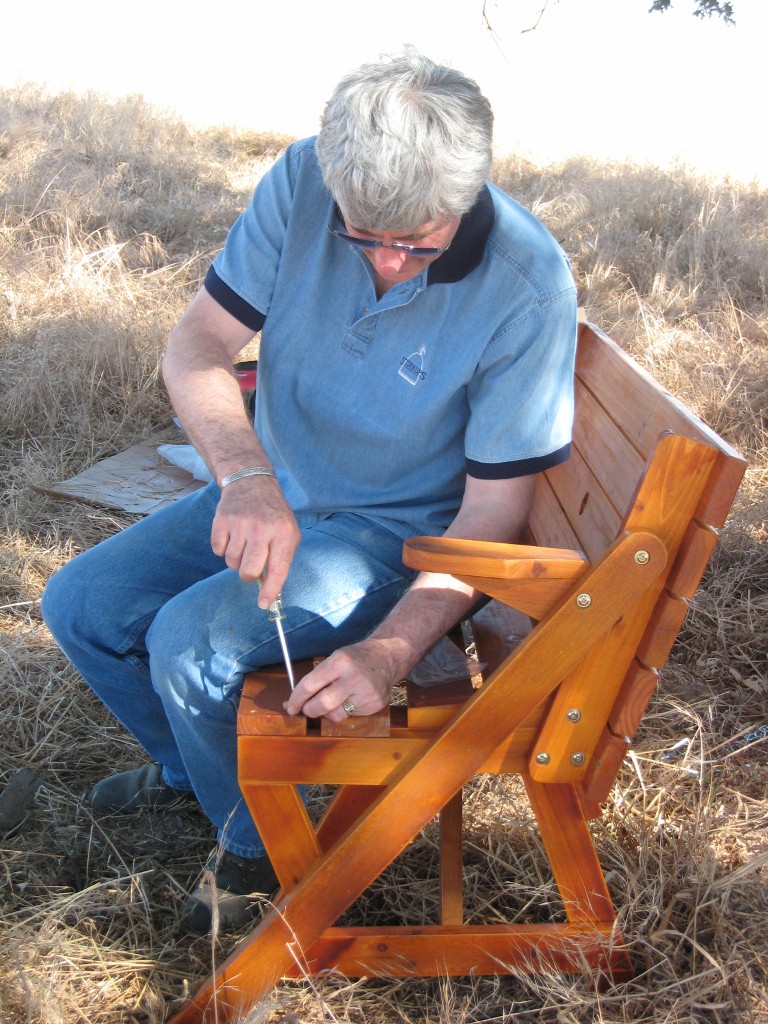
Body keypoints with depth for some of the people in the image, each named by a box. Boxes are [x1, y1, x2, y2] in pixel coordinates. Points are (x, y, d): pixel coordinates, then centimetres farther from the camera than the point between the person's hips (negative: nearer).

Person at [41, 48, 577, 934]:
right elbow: (195, 346, -14)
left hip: (400, 531, -5)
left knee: (192, 639, -26)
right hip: (271, 493, 6)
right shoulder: (303, 181, -14)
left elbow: (492, 512, -20)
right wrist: (245, 476, -34)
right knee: (78, 605, 1)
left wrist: (391, 648, -32)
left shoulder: (528, 288, -25)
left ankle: (259, 844, 6)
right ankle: (189, 768, 30)